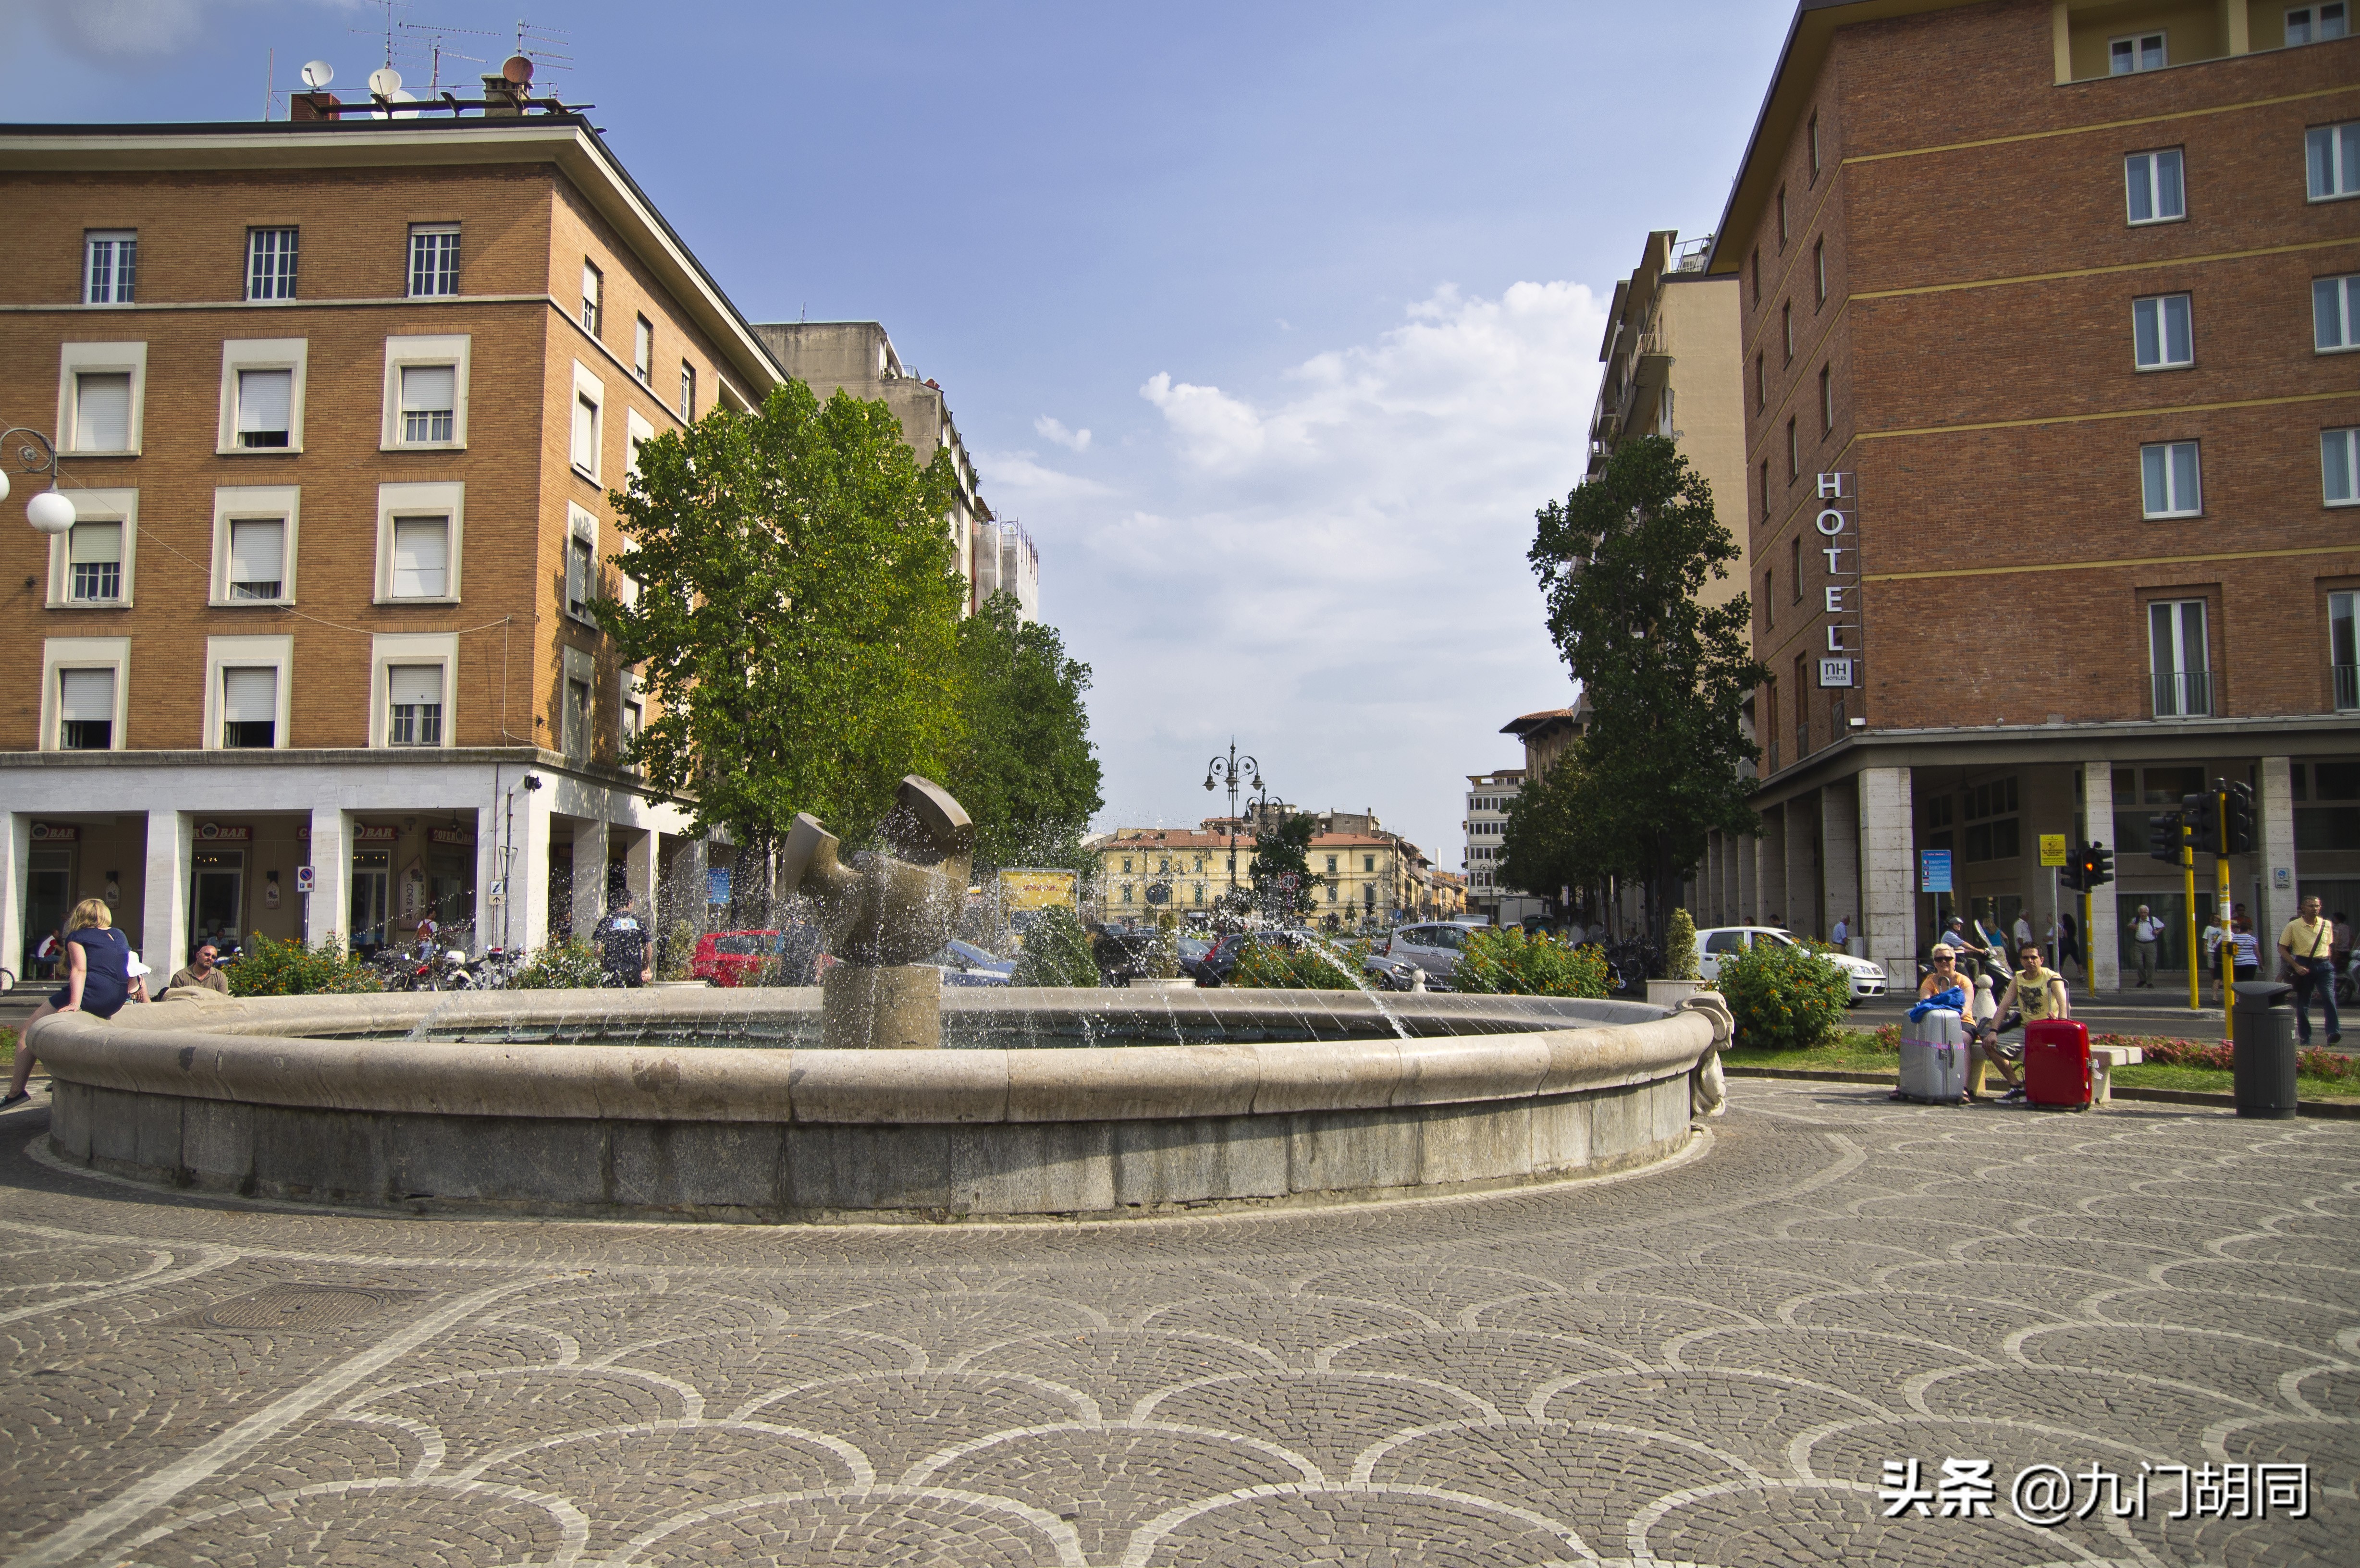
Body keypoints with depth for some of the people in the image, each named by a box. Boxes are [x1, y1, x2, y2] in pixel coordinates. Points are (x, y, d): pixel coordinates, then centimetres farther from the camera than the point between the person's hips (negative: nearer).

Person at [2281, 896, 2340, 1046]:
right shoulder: (2293, 926, -1)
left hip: (2324, 966, 2)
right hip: (2304, 966, -2)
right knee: (2303, 1004, 3)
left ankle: (2333, 1033, -22)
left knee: (2329, 997, -16)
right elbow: (2282, 949, -1)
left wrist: (2329, 964, 13)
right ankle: (2305, 1038, 11)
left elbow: (2329, 947, 22)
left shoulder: (2327, 925, 9)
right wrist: (2296, 966, -10)